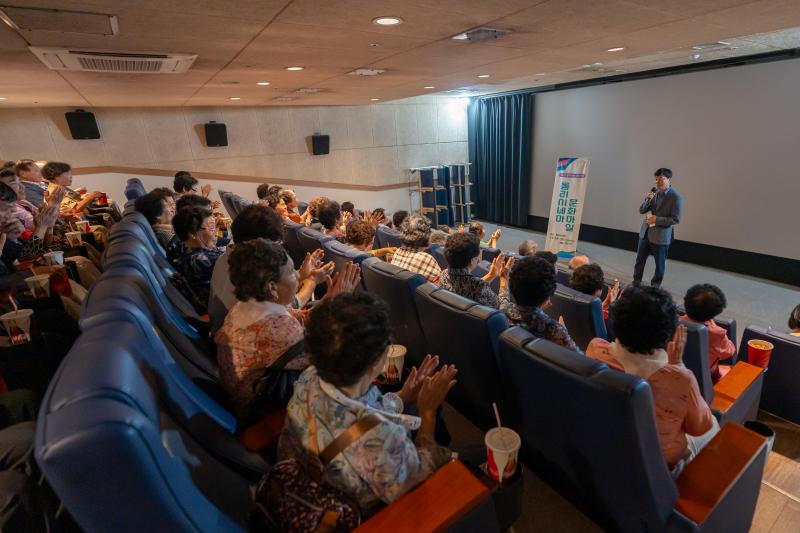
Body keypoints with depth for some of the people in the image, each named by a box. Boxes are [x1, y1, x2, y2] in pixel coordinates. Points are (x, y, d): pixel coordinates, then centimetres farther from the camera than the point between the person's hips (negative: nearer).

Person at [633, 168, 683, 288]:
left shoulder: (676, 197, -12)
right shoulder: (654, 192, 3)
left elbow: (676, 219, -14)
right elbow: (641, 211, 3)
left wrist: (657, 220, -21)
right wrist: (647, 199, -13)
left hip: (661, 235, -5)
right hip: (645, 232, 5)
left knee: (659, 264, 10)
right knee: (639, 261, 12)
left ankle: (655, 287, 26)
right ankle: (636, 285, 26)